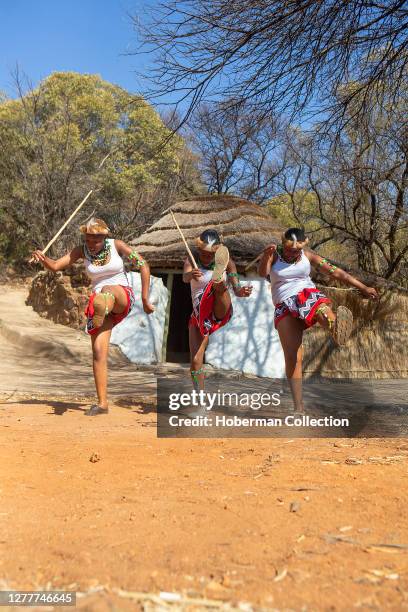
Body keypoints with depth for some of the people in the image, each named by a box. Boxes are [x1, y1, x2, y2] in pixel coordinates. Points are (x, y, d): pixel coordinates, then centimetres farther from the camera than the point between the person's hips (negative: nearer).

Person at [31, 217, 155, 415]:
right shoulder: (82, 250, 1)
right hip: (100, 304, 3)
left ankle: (99, 314, -76)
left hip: (123, 297, -3)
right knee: (98, 352, -9)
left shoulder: (117, 245, -6)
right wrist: (42, 258, -31)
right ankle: (102, 403, -2)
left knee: (108, 290, -39)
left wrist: (145, 299, -7)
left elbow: (144, 266, -4)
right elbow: (55, 266, -7)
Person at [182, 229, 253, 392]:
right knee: (195, 360, -5)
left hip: (221, 313, -1)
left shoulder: (226, 262, -6)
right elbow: (185, 278, -27)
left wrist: (242, 292, -37)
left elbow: (236, 290, -12)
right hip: (199, 315, 1)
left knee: (219, 284, -28)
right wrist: (191, 274, -52)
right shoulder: (192, 260, -6)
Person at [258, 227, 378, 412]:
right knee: (292, 357, -12)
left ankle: (336, 328, -74)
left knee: (322, 308, -37)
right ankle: (298, 407, -10)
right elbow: (262, 273, -18)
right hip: (285, 307, -1)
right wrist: (265, 256, -40)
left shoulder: (308, 256, 7)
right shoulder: (274, 255, 2)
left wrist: (363, 288, 3)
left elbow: (336, 272, 6)